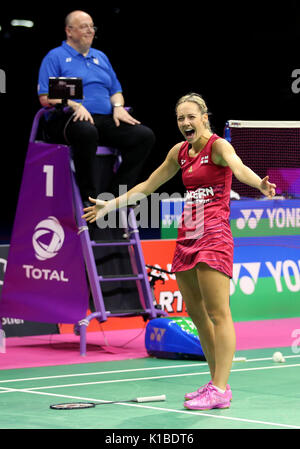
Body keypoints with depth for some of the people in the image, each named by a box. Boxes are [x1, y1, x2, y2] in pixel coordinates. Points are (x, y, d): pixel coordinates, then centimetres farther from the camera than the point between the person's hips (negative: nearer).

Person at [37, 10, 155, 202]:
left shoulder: (100, 57, 26)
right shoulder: (55, 56, 6)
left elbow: (116, 90, 25)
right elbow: (46, 98, -5)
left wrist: (118, 106, 2)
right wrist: (75, 106, -19)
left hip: (104, 120, 6)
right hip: (67, 120, -6)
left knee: (145, 135, -17)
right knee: (87, 132, -43)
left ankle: (118, 193, -17)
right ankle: (89, 197, -33)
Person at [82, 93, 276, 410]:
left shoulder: (218, 146, -7)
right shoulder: (180, 152, 15)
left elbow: (238, 167, -30)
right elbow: (147, 186, 26)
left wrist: (259, 184, -51)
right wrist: (110, 205, 27)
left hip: (214, 234, -8)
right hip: (187, 235, 8)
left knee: (218, 313, -10)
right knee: (196, 314, 9)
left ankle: (220, 391, -12)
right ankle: (216, 383, 16)